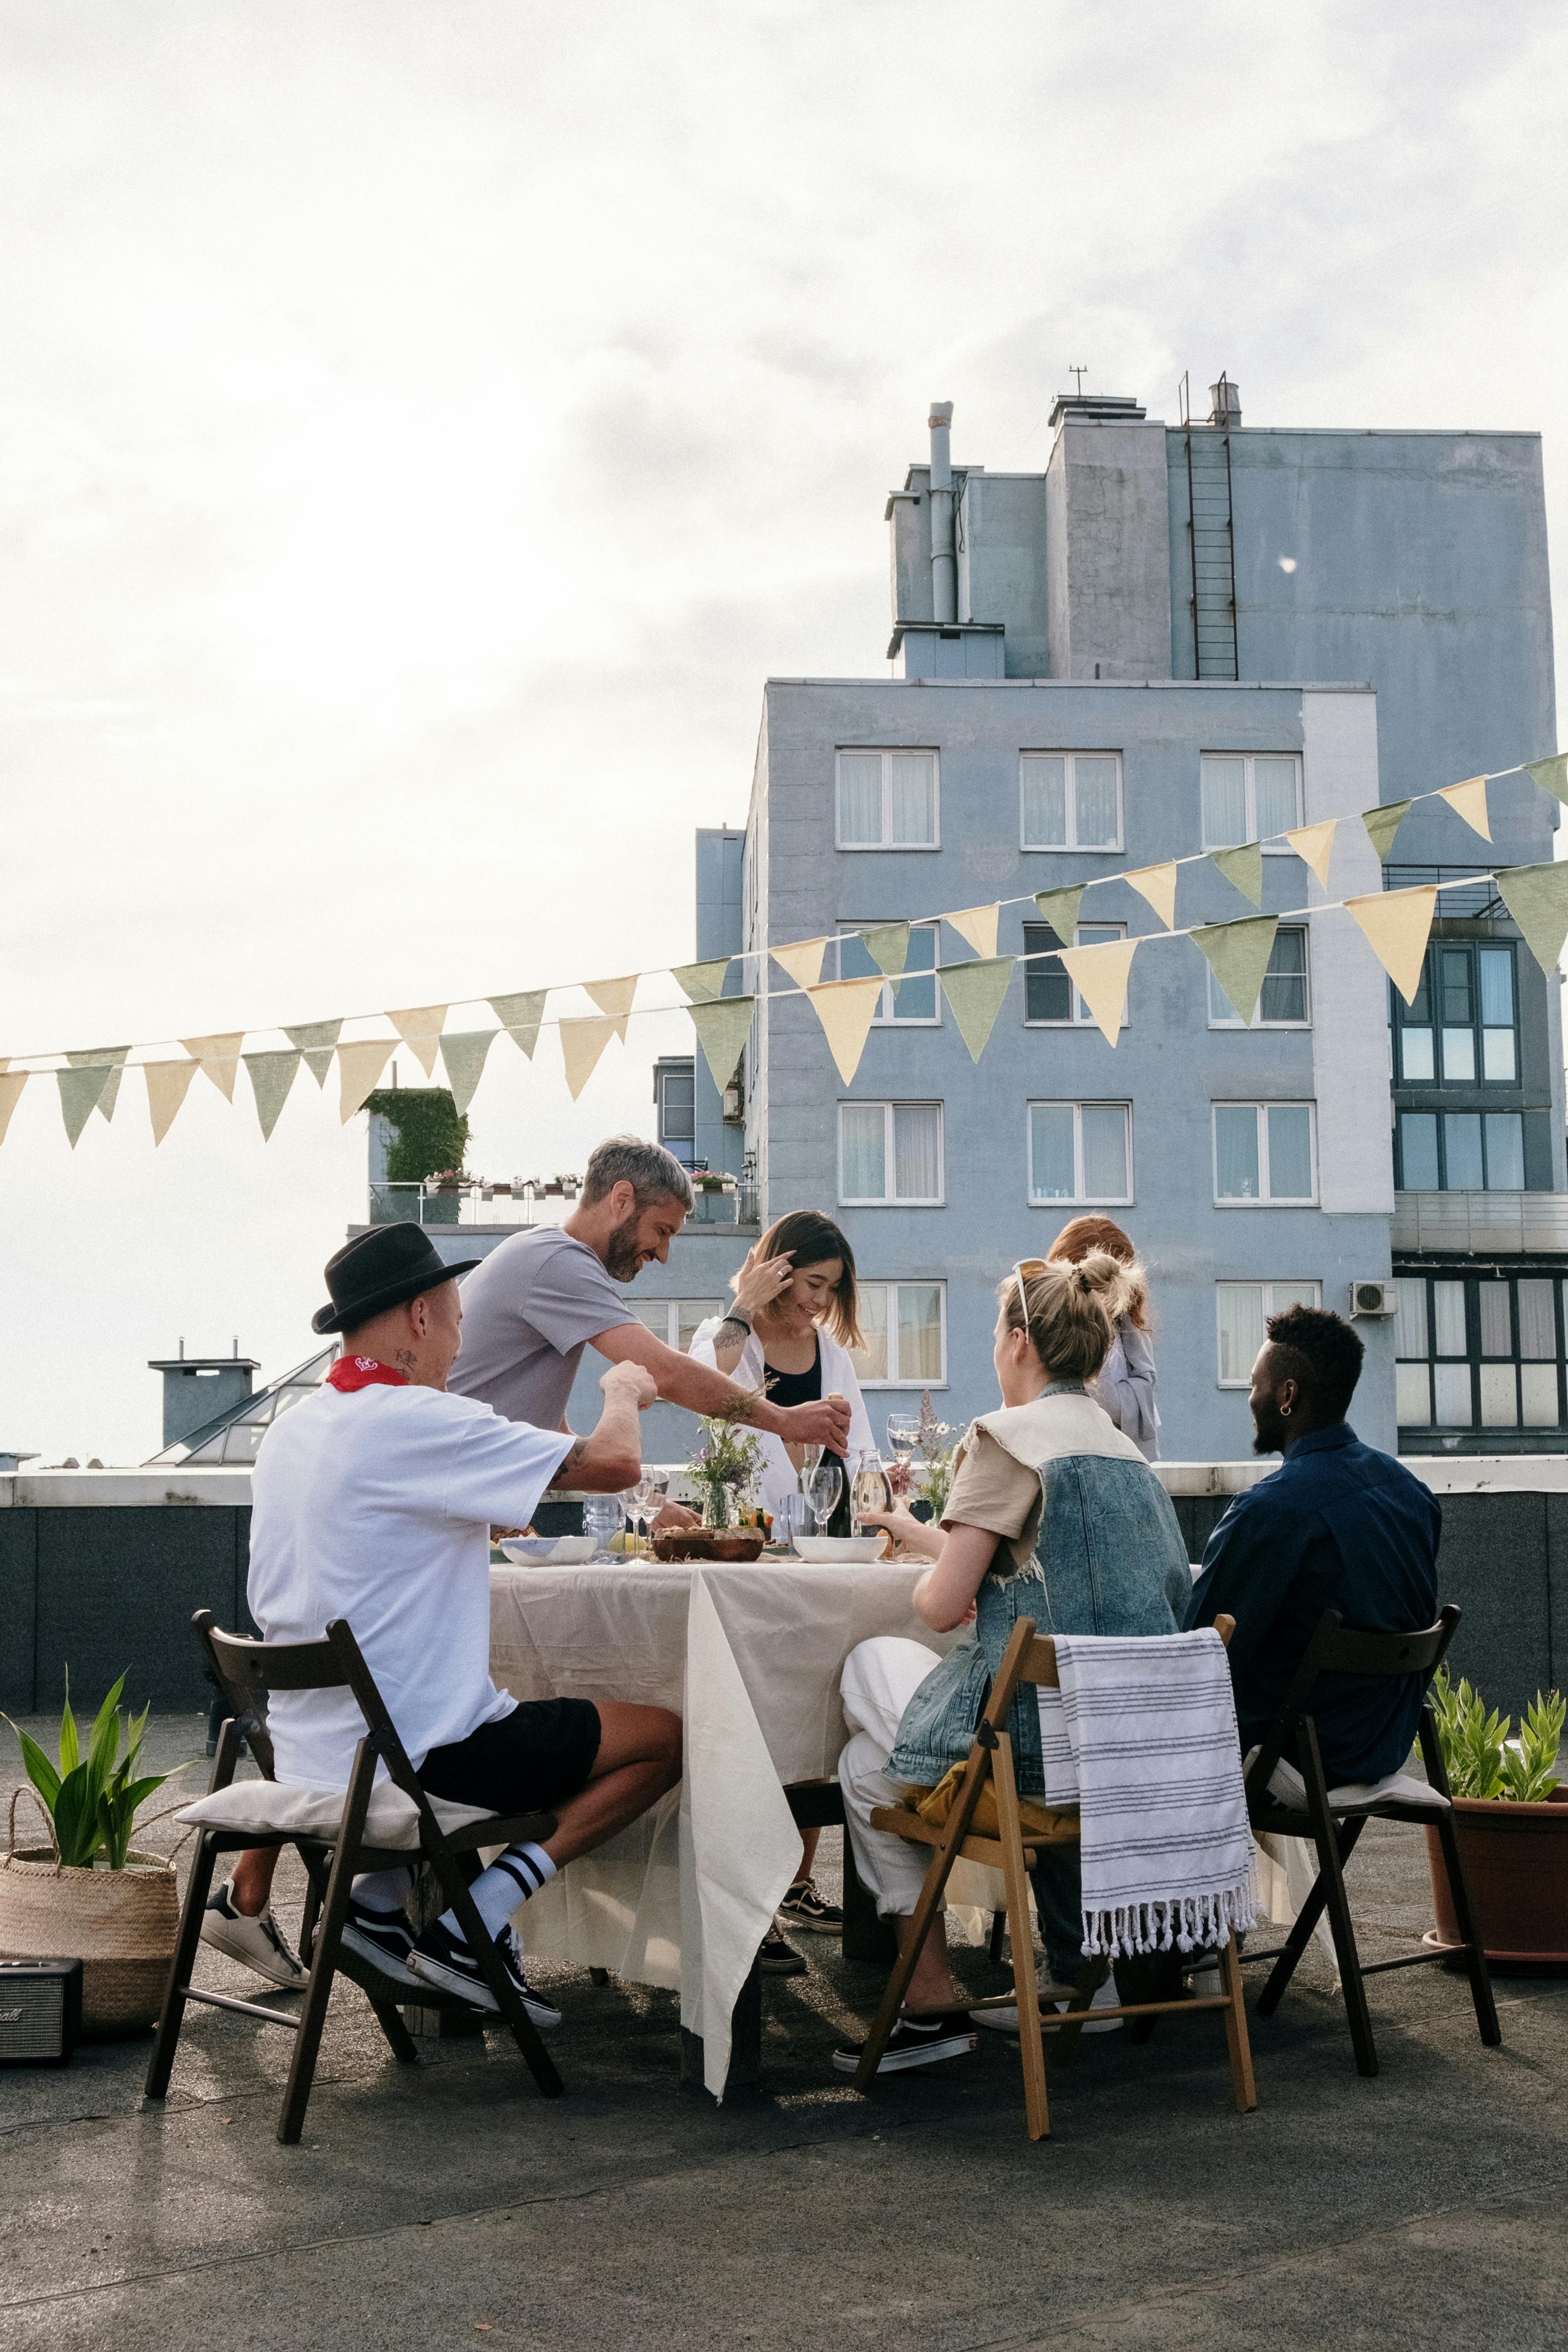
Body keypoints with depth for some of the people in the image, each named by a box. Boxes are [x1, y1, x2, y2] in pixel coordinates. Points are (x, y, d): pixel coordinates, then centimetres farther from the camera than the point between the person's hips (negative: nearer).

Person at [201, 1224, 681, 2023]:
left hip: (305, 1752, 9)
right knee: (663, 1737, 1)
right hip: (409, 1756, -9)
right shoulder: (416, 1419, -18)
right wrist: (623, 1392, 2)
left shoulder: (290, 1431, 9)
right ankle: (472, 1922, -3)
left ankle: (383, 1897, 18)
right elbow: (613, 1463, -20)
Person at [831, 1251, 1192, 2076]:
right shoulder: (1122, 1446, 13)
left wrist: (923, 1579, 9)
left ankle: (932, 2002, 16)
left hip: (1040, 1732, -8)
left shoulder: (1007, 1437, -12)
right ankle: (1085, 1972, 30)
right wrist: (920, 1533, 36)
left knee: (869, 1767, 16)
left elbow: (943, 1604, -13)